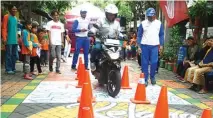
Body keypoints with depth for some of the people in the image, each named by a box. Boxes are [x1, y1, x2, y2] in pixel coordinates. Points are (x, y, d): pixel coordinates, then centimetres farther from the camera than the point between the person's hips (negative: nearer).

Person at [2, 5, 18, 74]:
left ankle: (13, 68, 20)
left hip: (15, 40, 7)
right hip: (9, 40, -7)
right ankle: (8, 69, 2)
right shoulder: (6, 17, -5)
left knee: (14, 55, 11)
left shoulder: (15, 18, 17)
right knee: (9, 55, -4)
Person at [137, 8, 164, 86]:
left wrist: (161, 45, 3)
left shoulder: (159, 23, 7)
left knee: (154, 62, -2)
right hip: (144, 45, 0)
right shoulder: (143, 23, 4)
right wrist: (139, 45, -1)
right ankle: (145, 79, 9)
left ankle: (152, 77, 20)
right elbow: (139, 35, 6)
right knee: (144, 63, 1)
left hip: (154, 46, 0)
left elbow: (161, 35, 10)